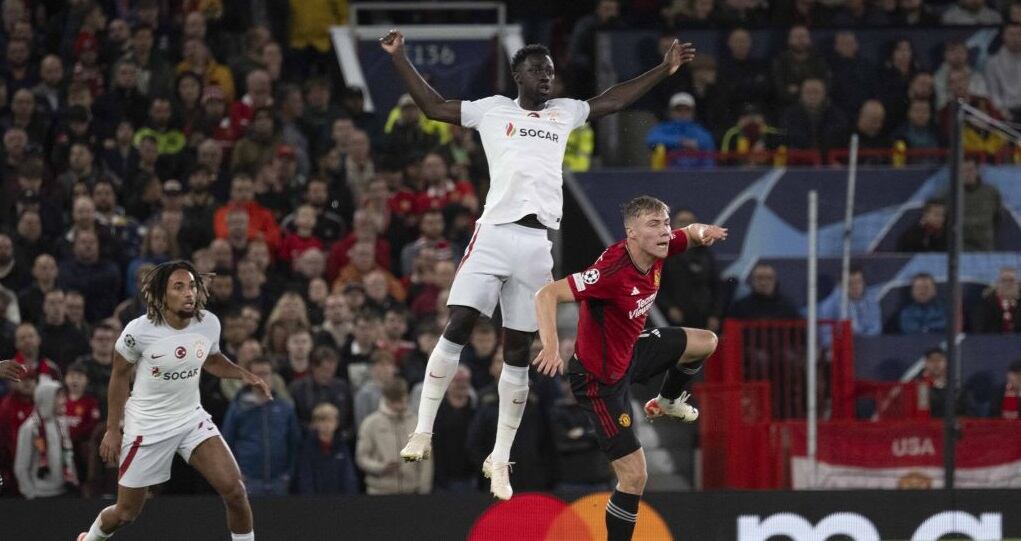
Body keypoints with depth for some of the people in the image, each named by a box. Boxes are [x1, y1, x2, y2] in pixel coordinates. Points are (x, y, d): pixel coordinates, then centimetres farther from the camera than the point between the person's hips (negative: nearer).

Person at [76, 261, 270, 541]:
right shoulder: (140, 331, -20)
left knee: (234, 489, -15)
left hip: (192, 419, 3)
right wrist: (113, 429, -2)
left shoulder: (209, 324, -9)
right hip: (146, 427, -3)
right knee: (125, 512, 7)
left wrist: (243, 374, -4)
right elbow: (120, 375, -4)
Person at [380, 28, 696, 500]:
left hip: (537, 243, 3)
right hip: (495, 232, -3)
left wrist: (664, 70, 26)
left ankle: (500, 458, 10)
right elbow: (434, 106, 14)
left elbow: (611, 101, 28)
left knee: (518, 354, 4)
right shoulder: (493, 110, 12)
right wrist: (399, 57, 7)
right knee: (456, 328, -14)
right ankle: (423, 430, -6)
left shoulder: (564, 113, 20)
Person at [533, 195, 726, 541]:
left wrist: (702, 233, -14)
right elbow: (547, 295, -39)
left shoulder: (657, 252, -11)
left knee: (705, 343, 21)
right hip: (601, 380, -8)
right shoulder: (613, 272, -35)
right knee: (634, 476, -8)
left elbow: (691, 233, 11)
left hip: (630, 353, 8)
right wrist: (551, 345, -54)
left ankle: (668, 402, 44)